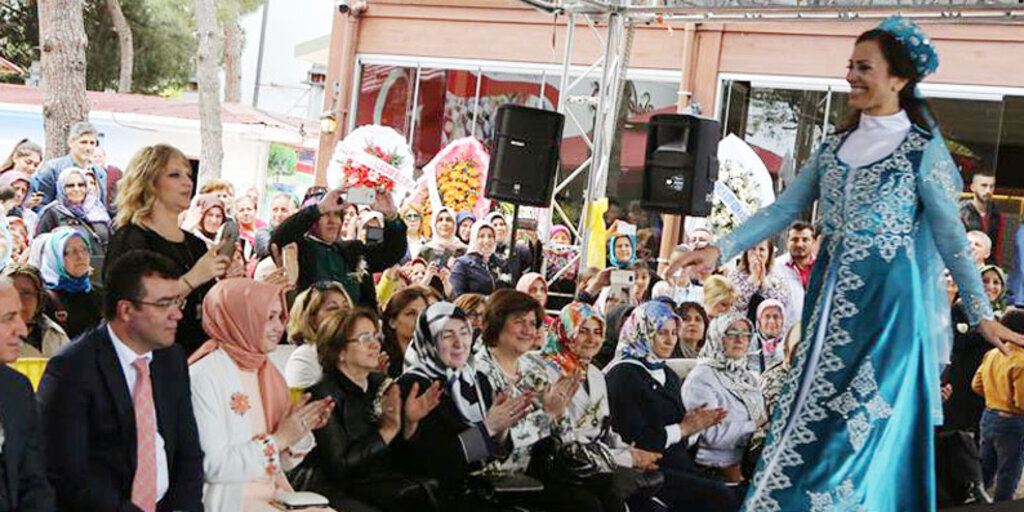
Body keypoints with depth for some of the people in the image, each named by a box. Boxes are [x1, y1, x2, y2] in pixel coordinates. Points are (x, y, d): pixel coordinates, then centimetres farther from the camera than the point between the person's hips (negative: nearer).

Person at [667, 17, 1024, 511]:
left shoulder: (922, 149, -4)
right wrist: (720, 250, 2)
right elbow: (782, 209, 11)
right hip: (831, 298, 6)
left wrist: (982, 315, -8)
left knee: (866, 427, -4)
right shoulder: (836, 145, 12)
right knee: (809, 418, 6)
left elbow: (950, 235, -4)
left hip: (887, 301, -5)